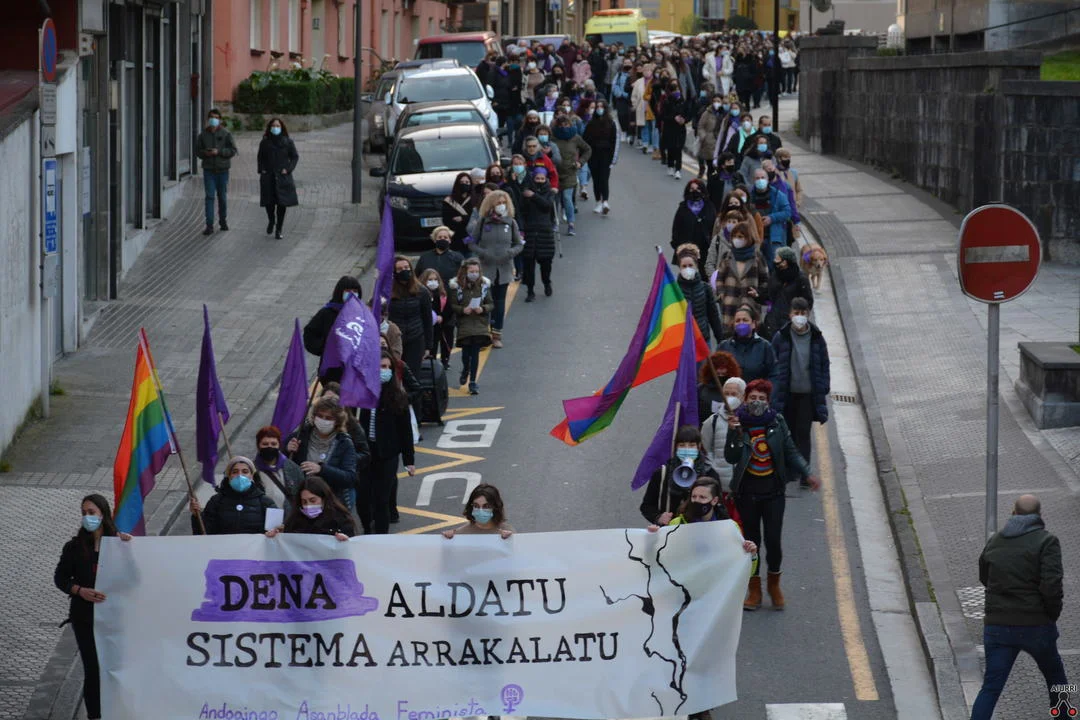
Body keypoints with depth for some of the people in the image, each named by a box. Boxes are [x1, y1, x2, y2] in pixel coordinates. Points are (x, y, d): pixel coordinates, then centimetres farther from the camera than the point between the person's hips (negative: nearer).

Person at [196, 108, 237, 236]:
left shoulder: (226, 134, 0)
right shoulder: (203, 134, 5)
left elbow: (233, 150, -4)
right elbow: (197, 150, 10)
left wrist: (219, 152, -17)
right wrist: (205, 153, -12)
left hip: (222, 169, 0)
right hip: (208, 170, 0)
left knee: (223, 197, 10)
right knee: (209, 197, -8)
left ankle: (223, 221, 29)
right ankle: (209, 225, -11)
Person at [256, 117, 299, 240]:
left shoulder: (288, 142, 1)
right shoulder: (265, 142, 6)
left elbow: (295, 157, 5)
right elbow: (261, 158, 15)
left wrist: (288, 169, -7)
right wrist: (261, 170, 1)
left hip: (282, 177, -1)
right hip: (268, 177, 1)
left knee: (282, 203, -2)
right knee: (269, 202, 1)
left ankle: (278, 230, 6)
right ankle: (271, 221, 31)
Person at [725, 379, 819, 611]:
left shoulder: (776, 422, -2)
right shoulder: (739, 423, -6)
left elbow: (791, 452, 3)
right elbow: (731, 457, -13)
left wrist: (808, 474, -7)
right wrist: (733, 433, -26)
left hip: (773, 491, 0)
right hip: (747, 493, 0)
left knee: (773, 540, -2)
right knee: (751, 540, 7)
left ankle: (774, 585, 22)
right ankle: (754, 589, 20)